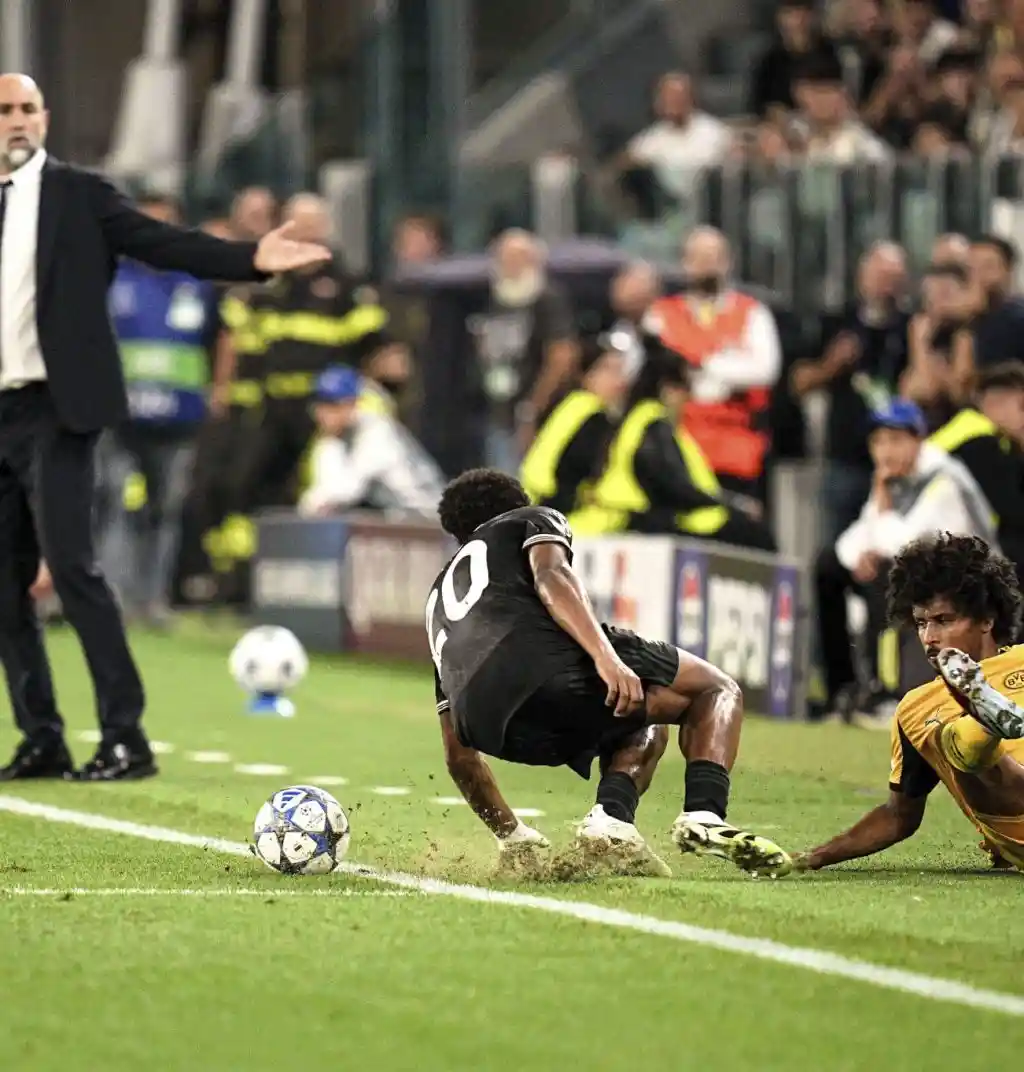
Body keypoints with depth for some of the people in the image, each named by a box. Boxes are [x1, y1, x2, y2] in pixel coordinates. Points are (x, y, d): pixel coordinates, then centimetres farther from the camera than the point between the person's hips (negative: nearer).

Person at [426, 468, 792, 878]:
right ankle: (703, 815, -14)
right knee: (717, 690, 13)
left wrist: (509, 832, 49)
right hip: (544, 660, -6)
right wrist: (606, 657, -15)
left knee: (643, 733, 32)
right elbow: (550, 576, -1)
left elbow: (458, 754, 40)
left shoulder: (439, 596, 43)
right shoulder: (535, 520, 28)